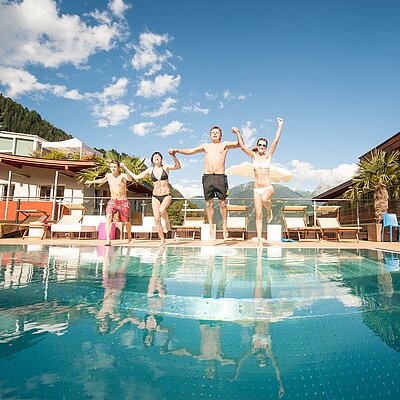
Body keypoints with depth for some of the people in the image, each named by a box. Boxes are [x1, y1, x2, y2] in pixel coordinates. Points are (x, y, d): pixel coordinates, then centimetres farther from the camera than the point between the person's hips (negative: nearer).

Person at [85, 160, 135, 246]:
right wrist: (91, 182, 39)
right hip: (112, 201, 3)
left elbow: (130, 179, -37)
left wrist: (125, 167, -44)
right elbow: (102, 180, 27)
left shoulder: (123, 176, -12)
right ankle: (108, 239, -27)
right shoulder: (108, 176, 3)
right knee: (109, 217, -23)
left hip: (123, 202, -3)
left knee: (126, 222, 2)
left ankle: (129, 237, 31)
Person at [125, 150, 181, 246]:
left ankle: (167, 220, 2)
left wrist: (173, 156, -33)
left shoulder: (165, 167, 0)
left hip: (166, 195, -3)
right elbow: (136, 177, 12)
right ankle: (162, 240, 7)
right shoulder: (150, 170, 6)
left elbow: (178, 166, -17)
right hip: (155, 196, 3)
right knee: (157, 219, -5)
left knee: (162, 210, -32)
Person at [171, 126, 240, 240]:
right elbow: (190, 151, 22)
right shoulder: (205, 146, 21)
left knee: (222, 202, -1)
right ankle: (211, 227, 12)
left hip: (220, 176, -2)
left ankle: (224, 225, 13)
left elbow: (239, 144, 7)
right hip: (207, 176, 2)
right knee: (209, 203, 2)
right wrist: (177, 150, 13)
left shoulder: (225, 145, 14)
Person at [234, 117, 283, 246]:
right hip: (257, 189, 2)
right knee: (258, 215, 0)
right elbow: (242, 146, 1)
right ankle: (259, 239, 7)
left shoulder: (268, 155, 5)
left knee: (264, 199, -38)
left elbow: (276, 141, -1)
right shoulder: (254, 156, 9)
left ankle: (269, 209, -2)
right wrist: (238, 133, -5)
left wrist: (280, 126, -3)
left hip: (268, 187, -2)